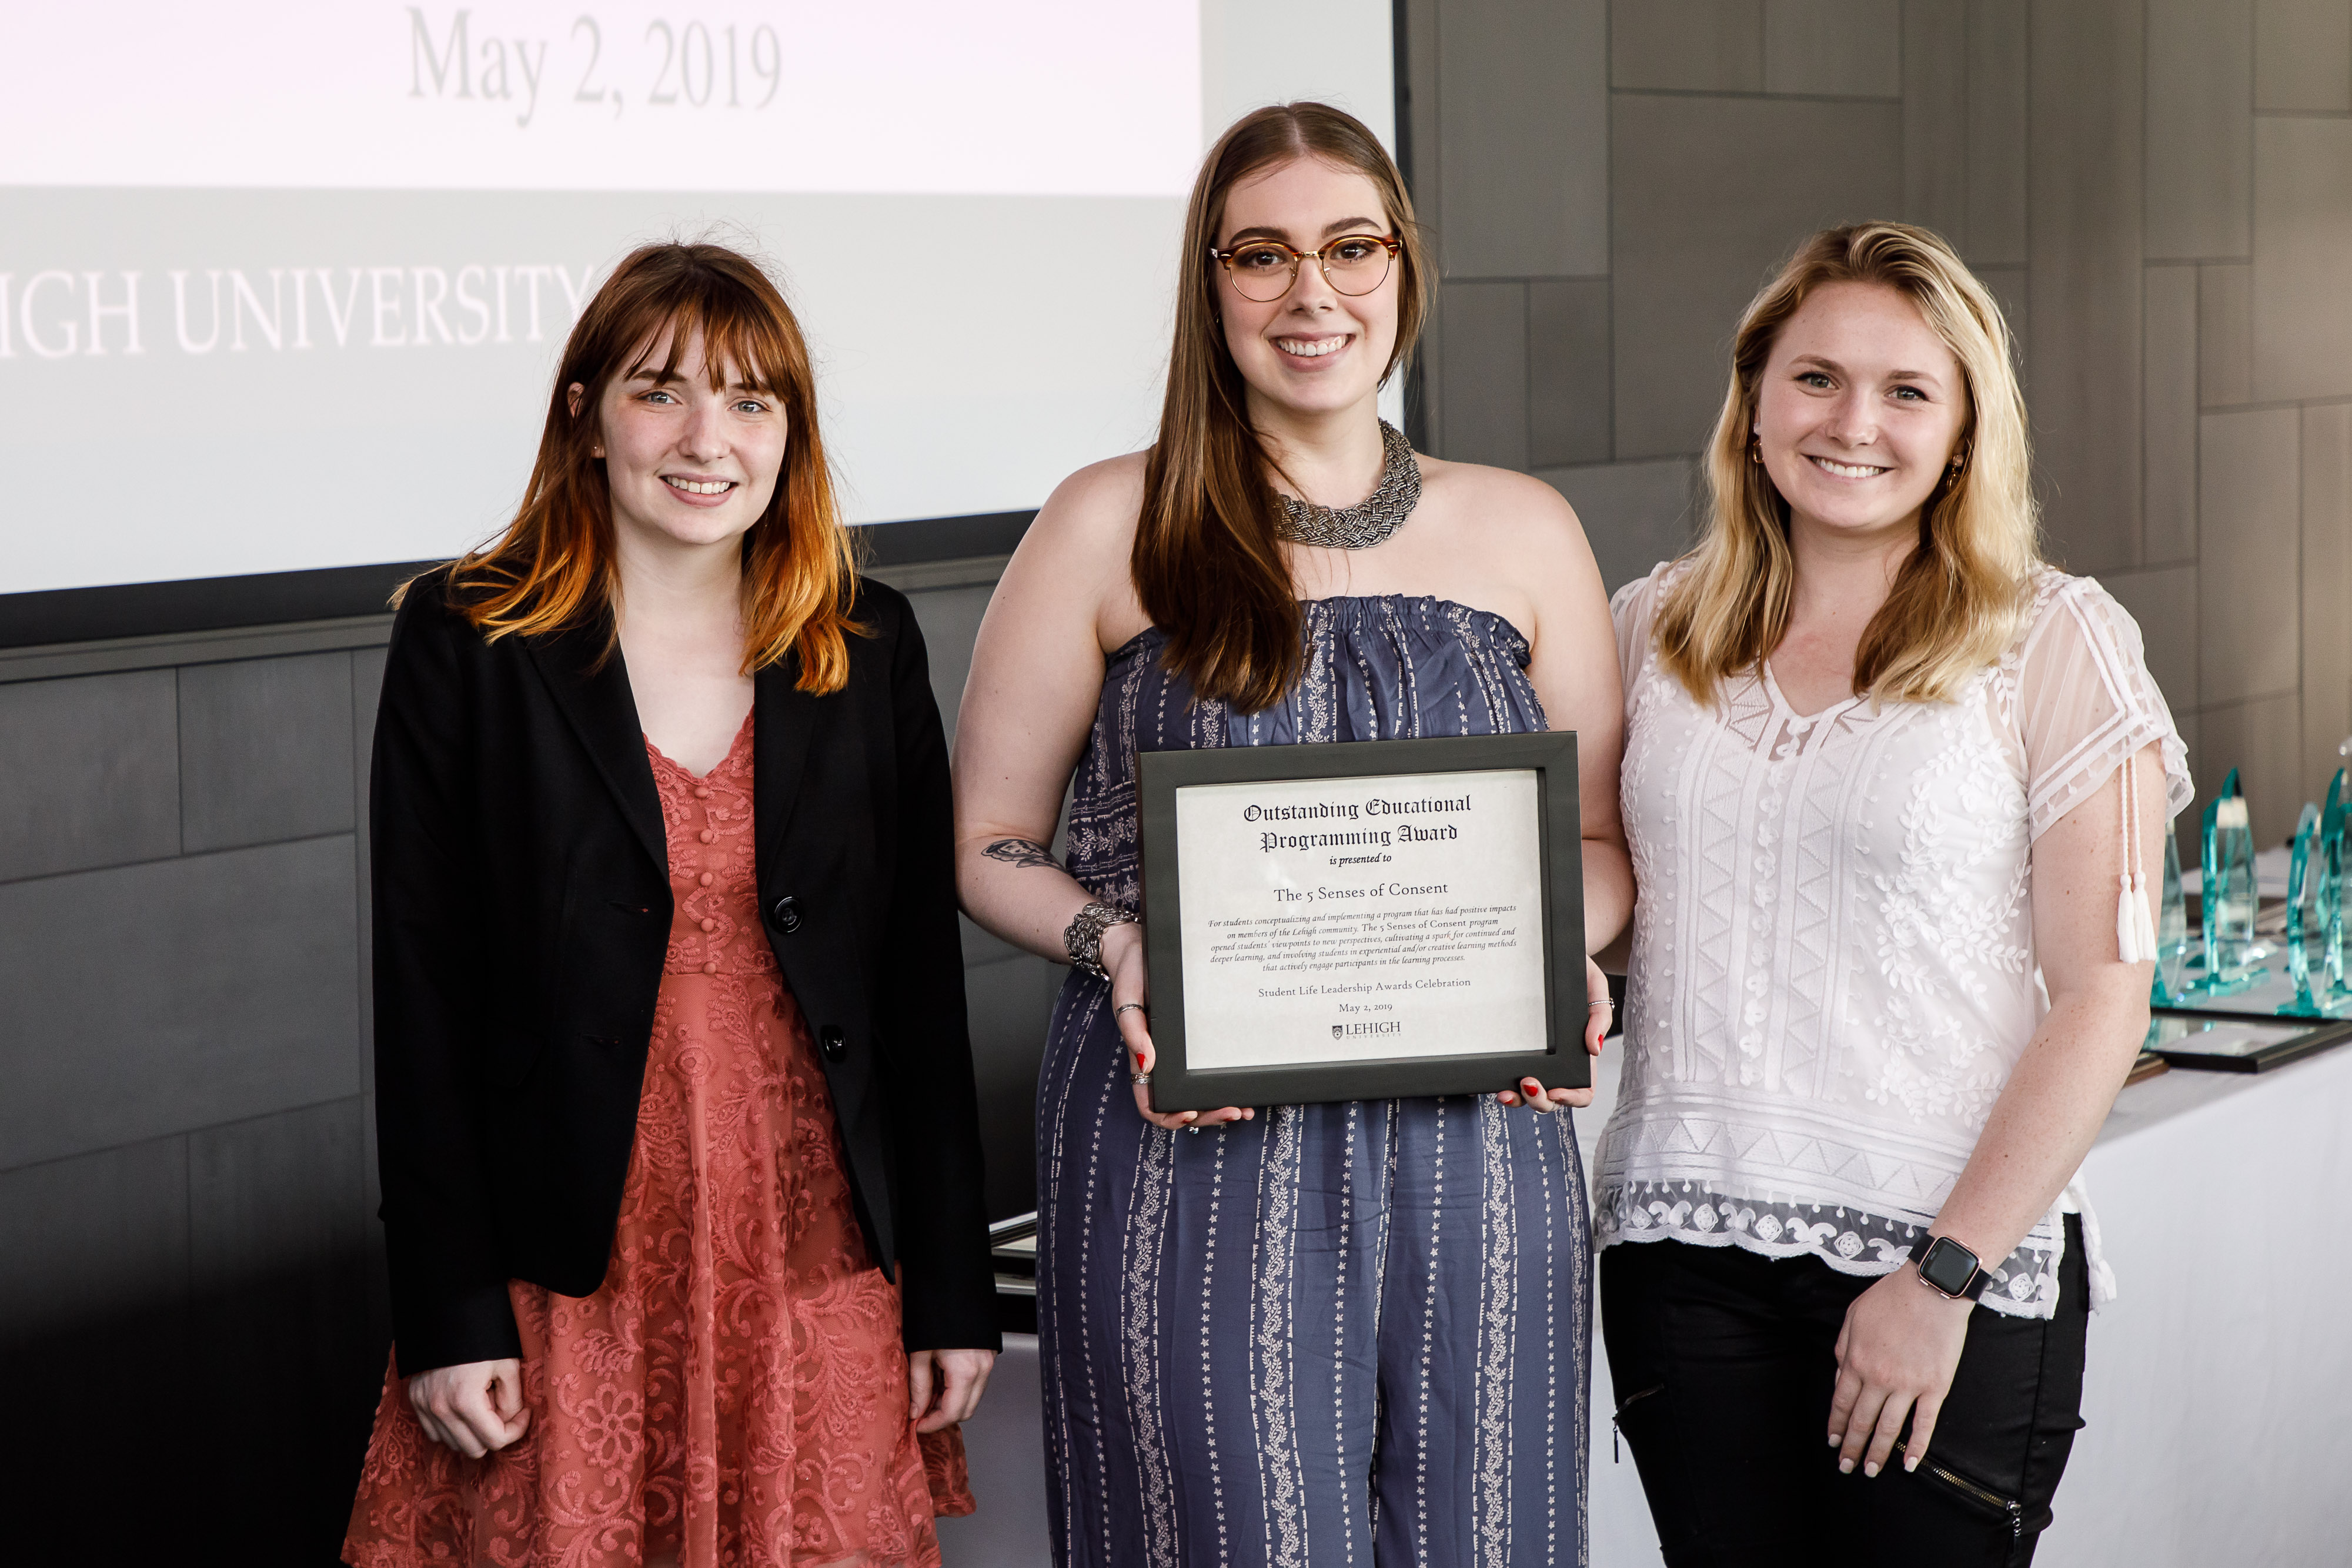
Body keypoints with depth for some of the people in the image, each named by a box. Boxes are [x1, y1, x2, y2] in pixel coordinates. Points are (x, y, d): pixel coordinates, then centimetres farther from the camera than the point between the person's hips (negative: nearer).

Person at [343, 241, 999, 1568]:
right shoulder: (467, 647, -1)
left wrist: (954, 1290, 4)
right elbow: (422, 993, -3)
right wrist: (448, 1310, -7)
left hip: (819, 1259, 2)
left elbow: (925, 979, 7)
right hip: (568, 1276, -2)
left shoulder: (870, 650, 6)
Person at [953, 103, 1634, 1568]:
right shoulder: (1113, 529, 4)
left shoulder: (1523, 534, 12)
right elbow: (991, 843, 7)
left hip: (1475, 1151, 3)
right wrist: (1120, 948, -13)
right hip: (1194, 1152, -3)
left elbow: (1605, 835, 16)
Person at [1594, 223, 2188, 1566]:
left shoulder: (2058, 643, -3)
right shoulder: (1654, 629, 9)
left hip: (1958, 1261, -3)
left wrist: (1946, 1275, -12)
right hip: (1683, 1250, 3)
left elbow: (2104, 996, -7)